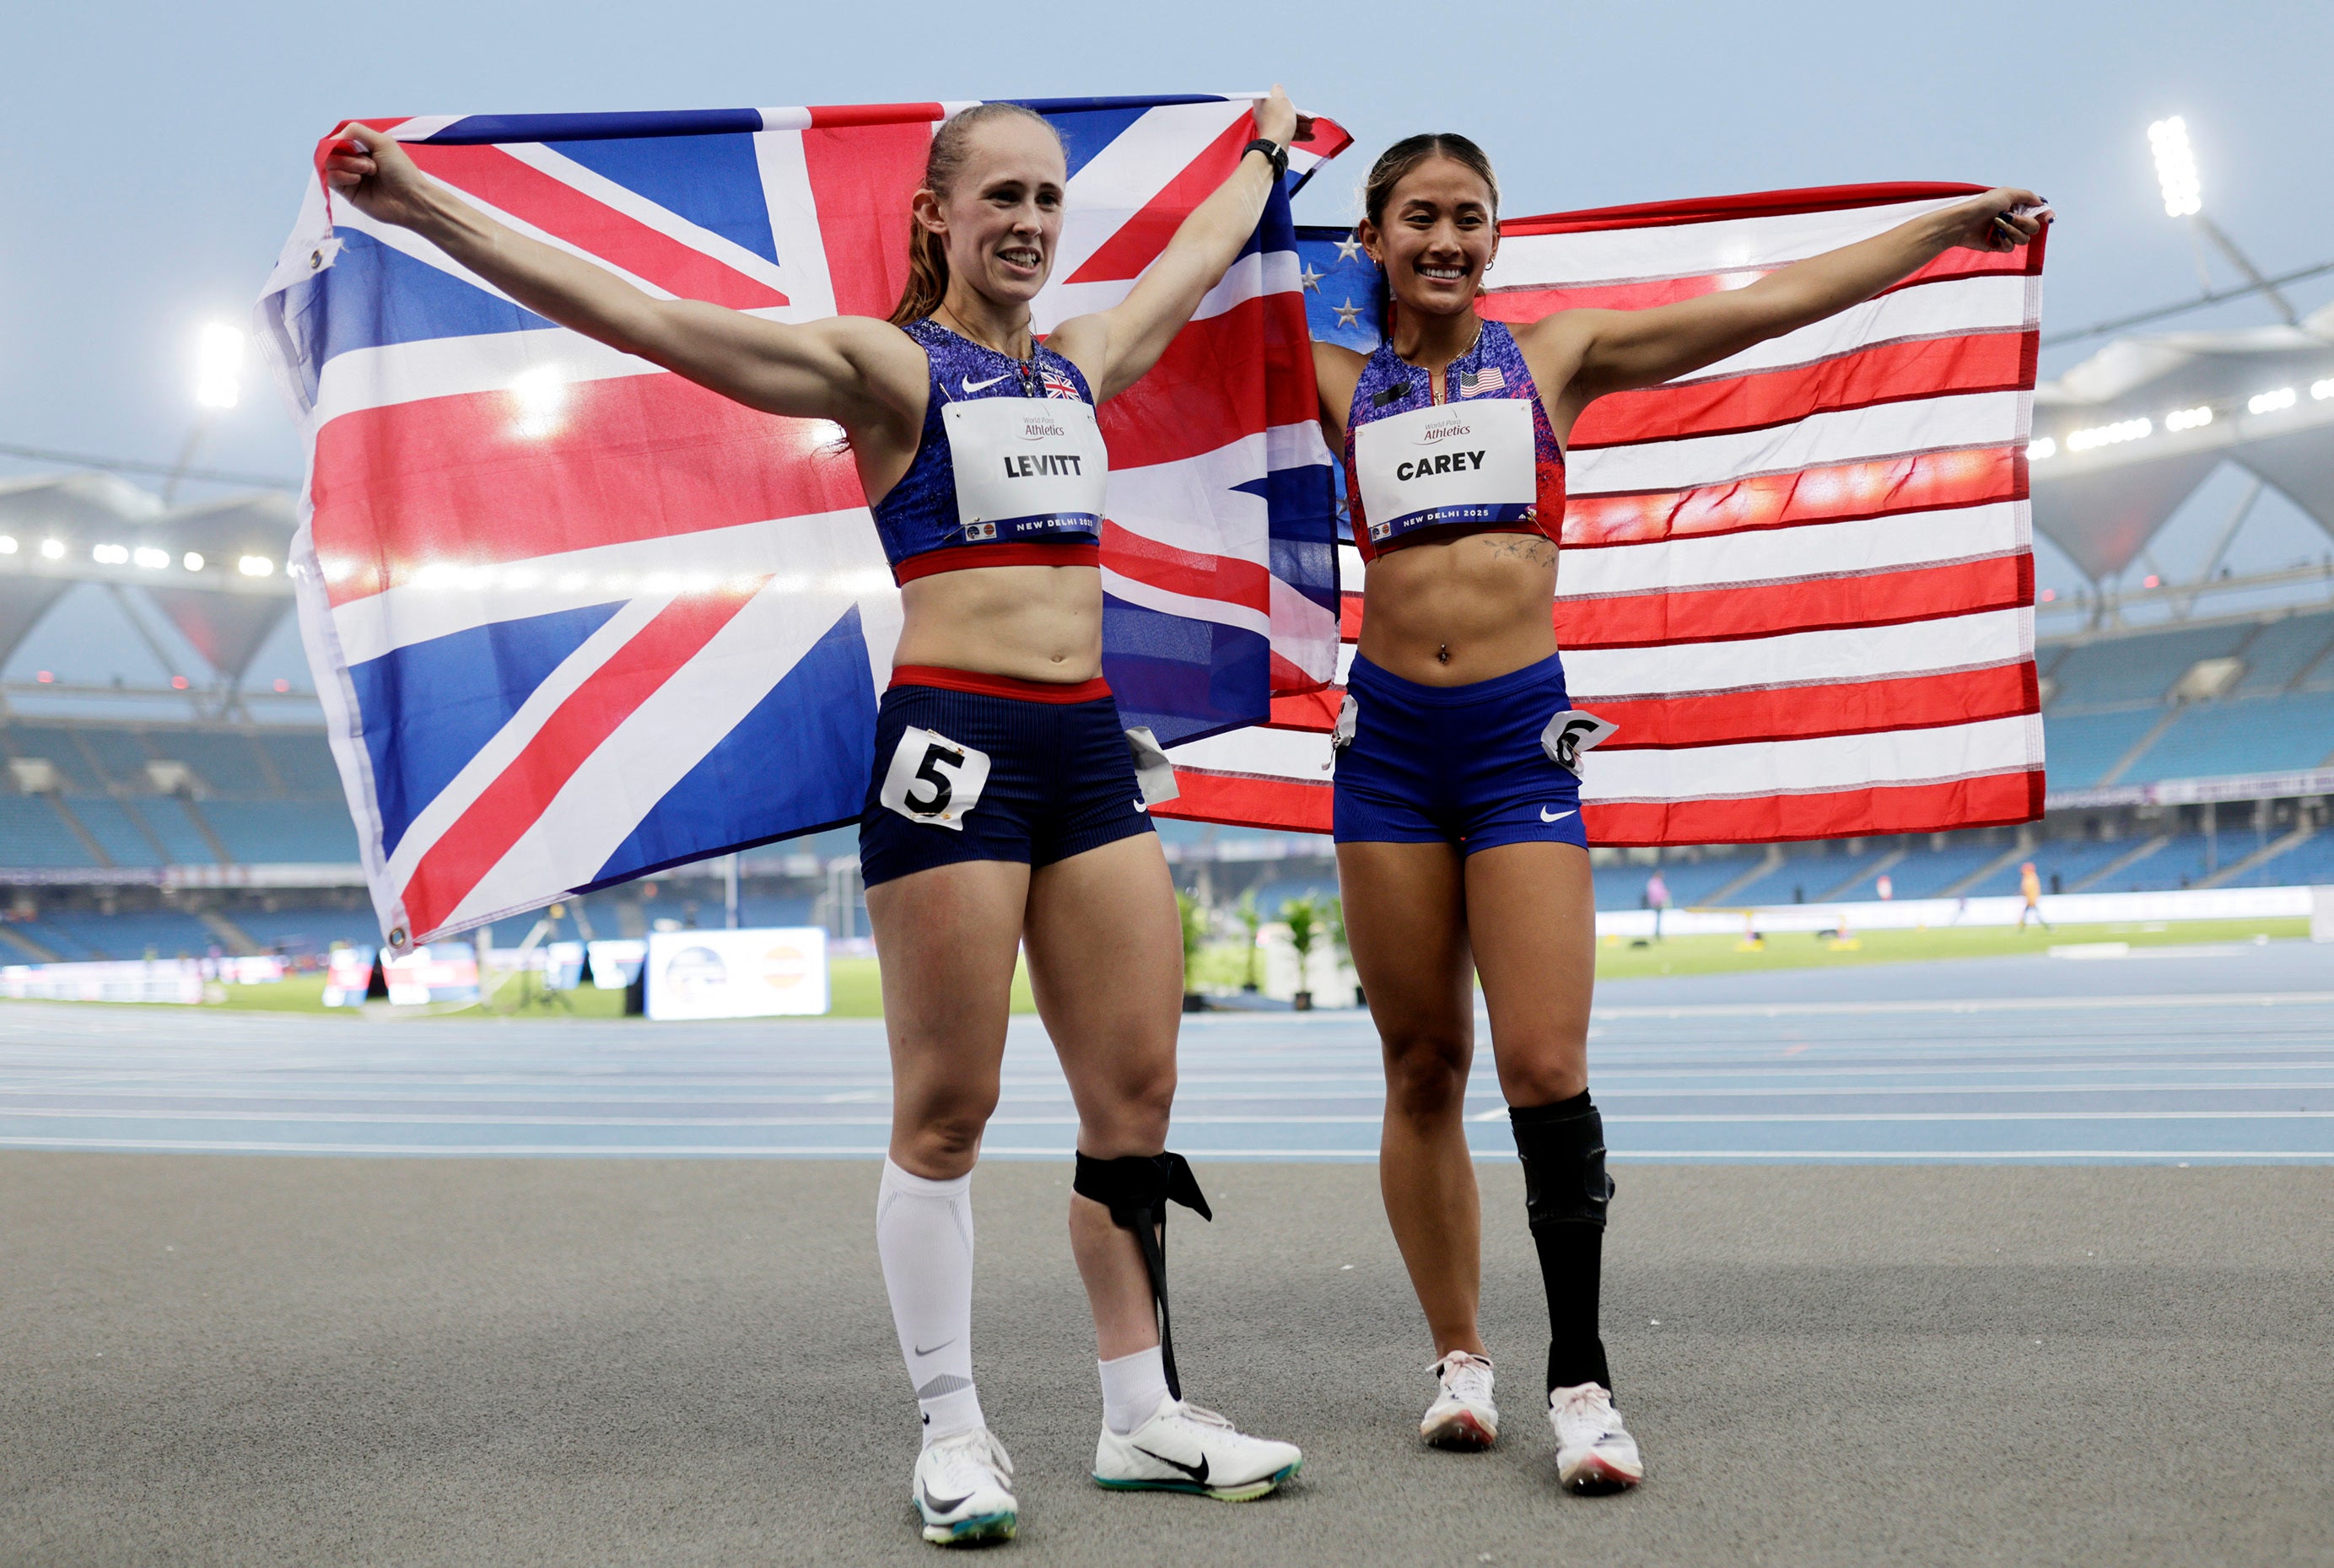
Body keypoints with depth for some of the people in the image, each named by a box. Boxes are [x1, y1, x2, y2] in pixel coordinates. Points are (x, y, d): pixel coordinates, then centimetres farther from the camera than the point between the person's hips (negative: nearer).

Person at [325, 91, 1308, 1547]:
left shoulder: (1081, 361, 18)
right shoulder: (887, 365, 0)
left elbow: (1194, 261, 37)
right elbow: (650, 321, -9)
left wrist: (1268, 150, 53)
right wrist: (429, 209, -16)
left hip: (1090, 746, 6)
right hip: (952, 743, -6)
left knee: (1137, 1094, 5)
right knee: (947, 1107, -1)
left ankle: (1144, 1416, 17)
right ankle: (954, 1431, 12)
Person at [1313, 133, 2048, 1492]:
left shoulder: (1556, 357, 10)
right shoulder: (1339, 385, 12)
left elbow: (1771, 304, 10)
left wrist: (1945, 227, 11)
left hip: (1521, 730, -1)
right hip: (1389, 733, 1)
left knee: (1545, 1068, -10)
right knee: (1423, 1068, 6)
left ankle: (1582, 1378, 1)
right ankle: (1460, 1357, 20)